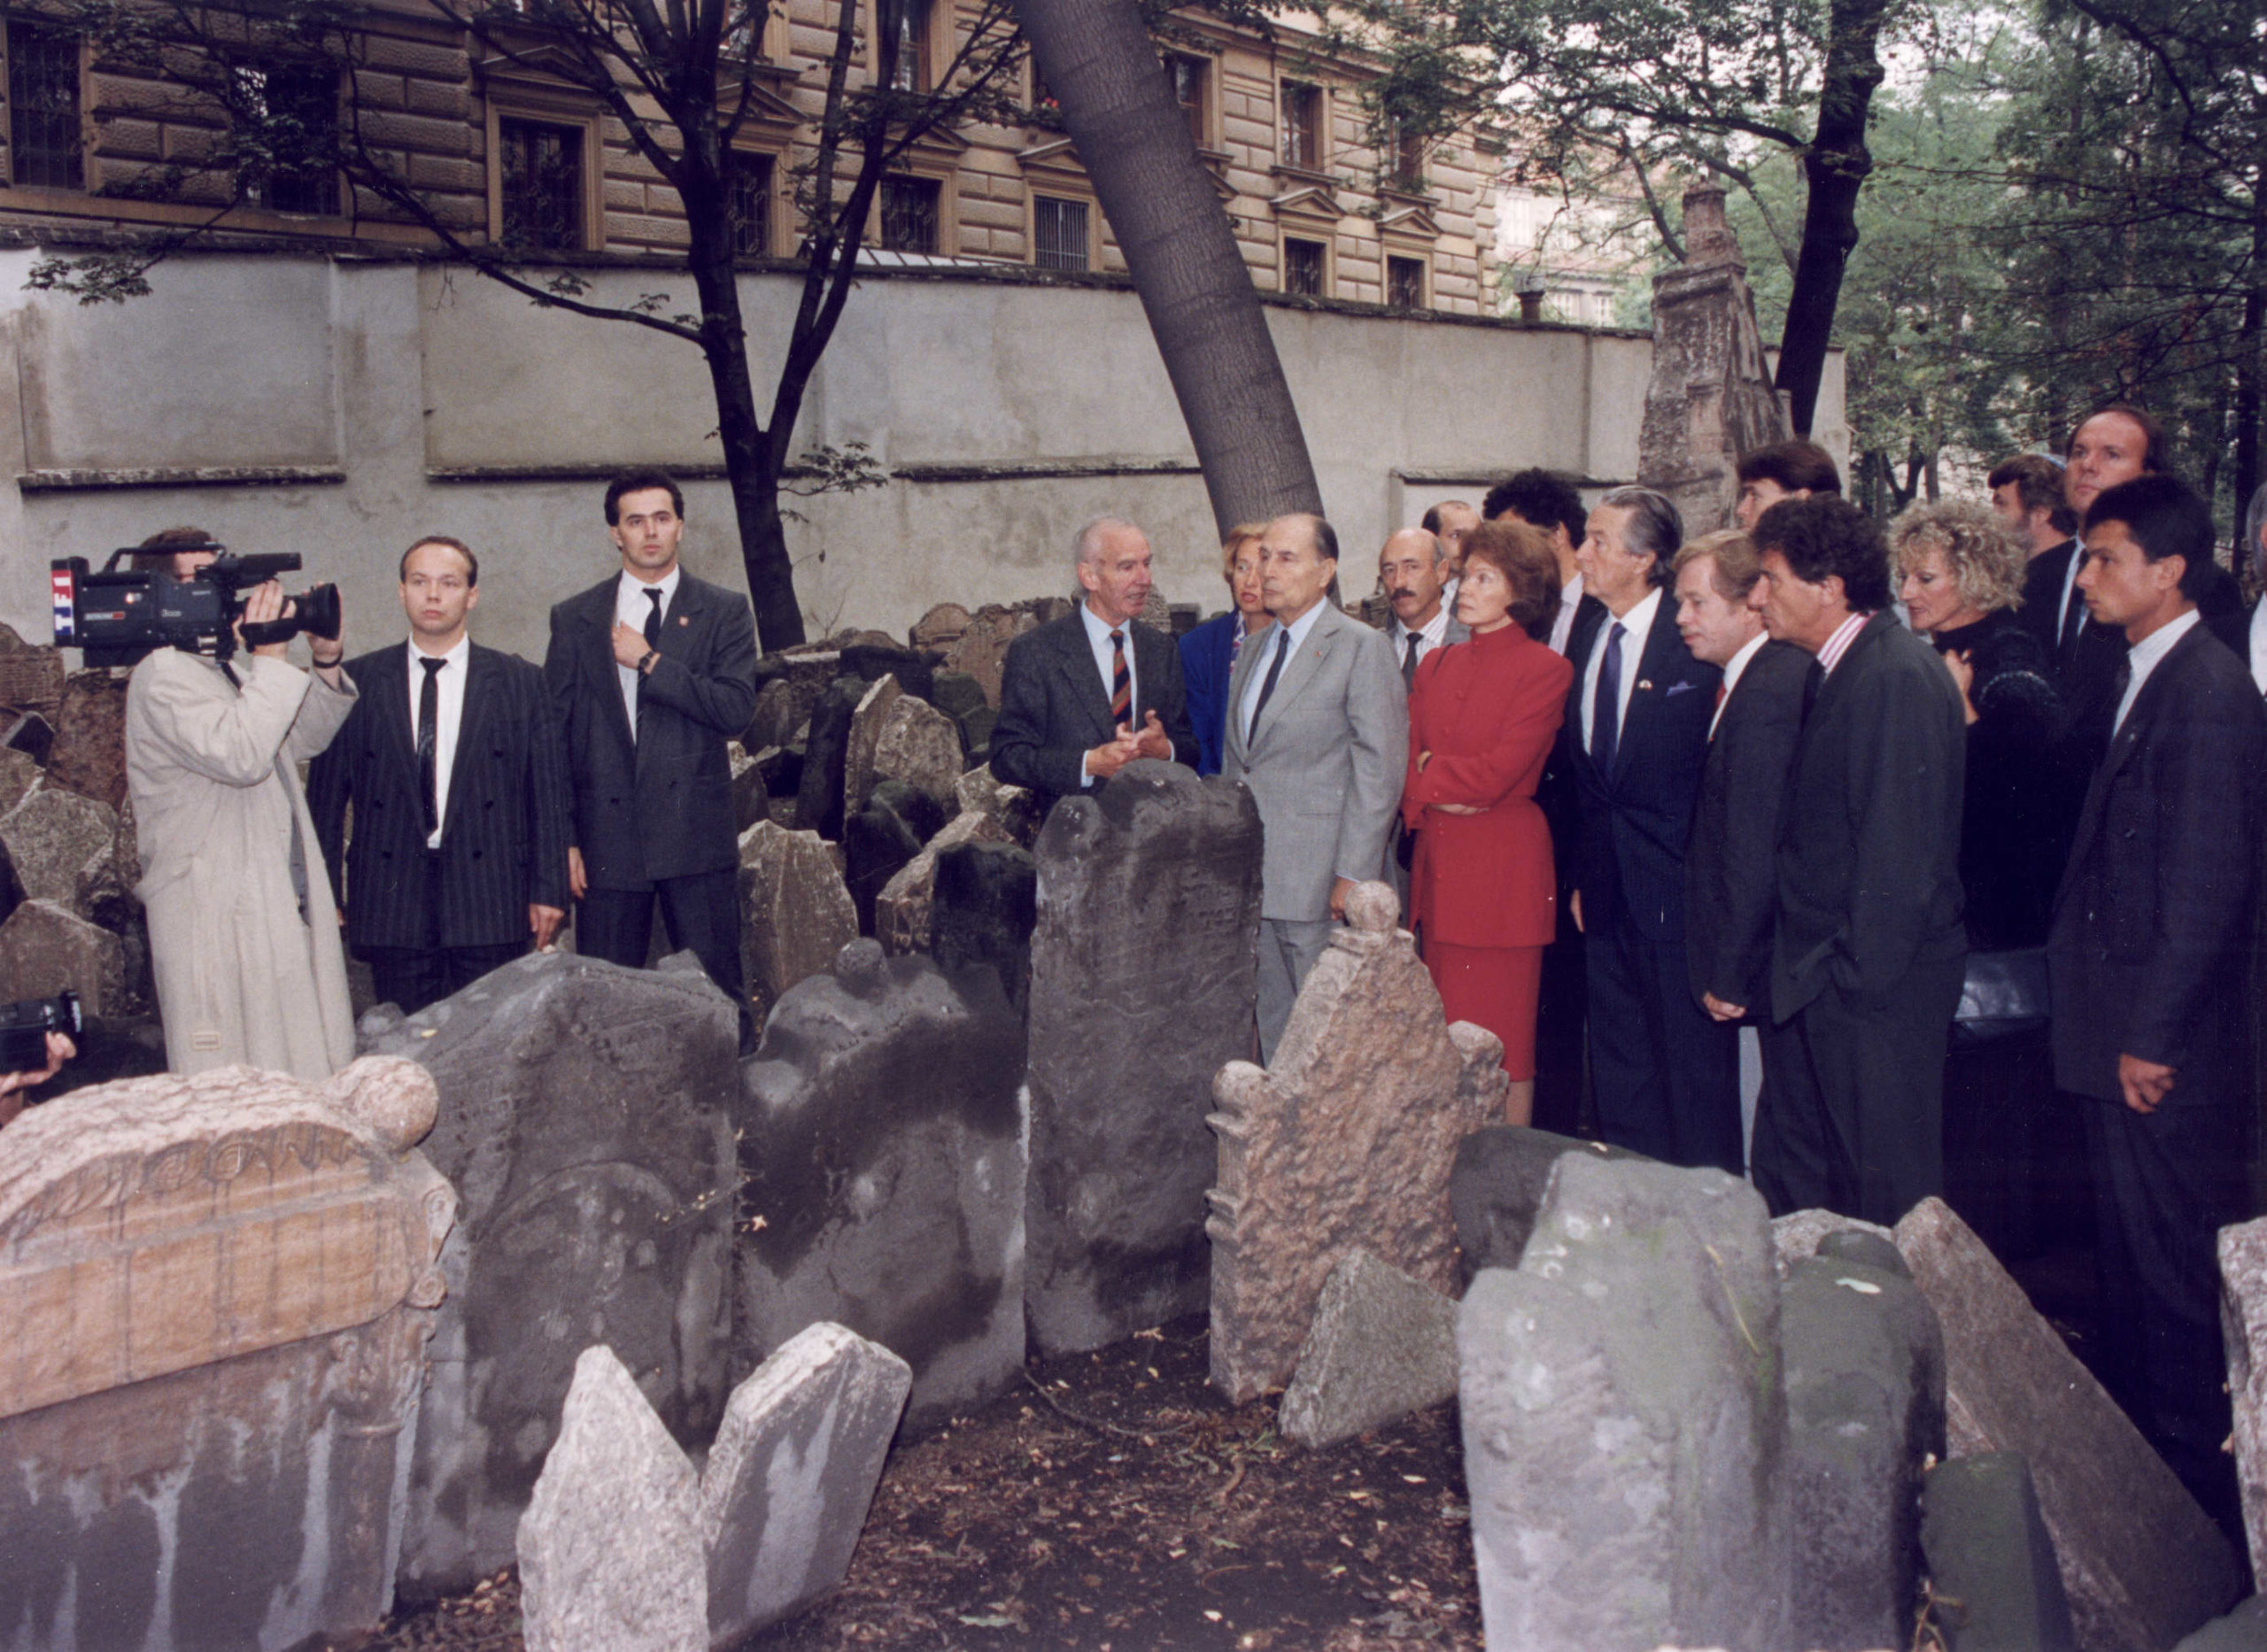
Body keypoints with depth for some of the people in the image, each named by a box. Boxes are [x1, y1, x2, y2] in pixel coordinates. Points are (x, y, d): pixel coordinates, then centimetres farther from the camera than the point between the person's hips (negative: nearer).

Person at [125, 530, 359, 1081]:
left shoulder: (234, 668, 16)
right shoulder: (163, 675, -11)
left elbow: (302, 741, 22)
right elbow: (239, 755, -25)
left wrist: (327, 666, 7)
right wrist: (270, 660, -19)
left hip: (283, 908, 9)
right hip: (215, 918, -9)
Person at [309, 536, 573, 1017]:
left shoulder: (520, 681, 5)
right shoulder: (357, 682, 7)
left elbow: (548, 792, 4)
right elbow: (325, 794, 8)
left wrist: (548, 889, -1)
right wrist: (325, 894, 3)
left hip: (490, 904, -1)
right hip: (391, 902, 1)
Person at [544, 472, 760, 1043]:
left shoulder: (724, 612, 6)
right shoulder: (574, 619, 10)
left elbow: (736, 709, -7)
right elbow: (555, 735, 8)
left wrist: (649, 661, -10)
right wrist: (564, 839, 1)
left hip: (697, 839, -1)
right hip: (608, 839, 1)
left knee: (718, 995, 2)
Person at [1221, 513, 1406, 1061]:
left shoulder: (1362, 648, -7)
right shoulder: (1254, 651, 16)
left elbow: (1379, 768, -12)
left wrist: (1353, 874, -17)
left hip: (1319, 883, -7)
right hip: (1252, 875, 7)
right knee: (1271, 1026, 12)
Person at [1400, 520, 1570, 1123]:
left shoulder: (1544, 670, -6)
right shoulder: (1437, 665, 15)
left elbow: (1499, 771, -13)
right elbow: (1407, 762, 9)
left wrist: (1428, 776, -1)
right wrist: (1437, 794, -11)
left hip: (1503, 864, -6)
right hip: (1438, 866, 6)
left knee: (1500, 1039, -2)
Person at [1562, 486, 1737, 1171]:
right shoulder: (1587, 642, 10)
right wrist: (1582, 872, 11)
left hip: (1674, 884, -7)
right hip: (1608, 893, 7)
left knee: (1691, 1068, 2)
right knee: (1617, 1070, 15)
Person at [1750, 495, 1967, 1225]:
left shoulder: (1898, 678, -18)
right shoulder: (1838, 671, 12)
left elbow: (1900, 851, -20)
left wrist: (1858, 977, -18)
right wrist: (1807, 973, 14)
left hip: (1878, 985, -9)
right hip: (1825, 979, 9)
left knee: (1884, 1186, 4)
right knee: (1787, 1177, 16)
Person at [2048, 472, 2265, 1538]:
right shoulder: (2143, 681, 14)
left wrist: (2152, 1038, -17)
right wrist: (2109, 1026, 14)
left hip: (2170, 1049, -9)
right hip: (2122, 1033, 9)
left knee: (2173, 1271, 1)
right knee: (2127, 1259, 18)